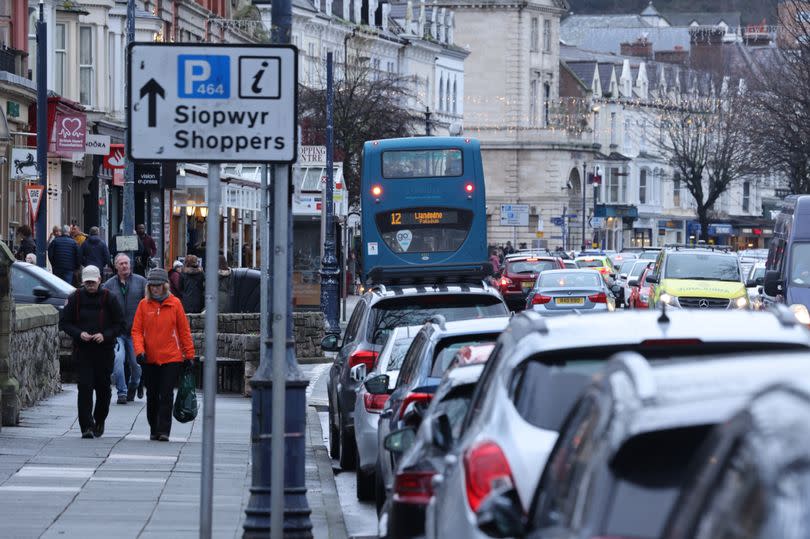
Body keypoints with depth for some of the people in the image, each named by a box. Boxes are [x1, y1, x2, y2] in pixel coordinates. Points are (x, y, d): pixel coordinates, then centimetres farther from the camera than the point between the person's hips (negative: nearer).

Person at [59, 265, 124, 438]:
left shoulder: (108, 299, -1)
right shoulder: (75, 298, 1)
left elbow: (120, 324, 2)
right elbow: (64, 322, 6)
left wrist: (105, 335, -14)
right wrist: (79, 333, -12)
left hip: (104, 350, 0)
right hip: (82, 350, 0)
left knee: (103, 388, 7)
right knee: (85, 387, -10)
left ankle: (99, 421, 29)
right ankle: (87, 426, -12)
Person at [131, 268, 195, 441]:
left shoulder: (175, 303, 0)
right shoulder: (143, 304, 3)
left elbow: (184, 330, 4)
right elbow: (137, 330, 2)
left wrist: (189, 354, 3)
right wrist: (139, 350, -12)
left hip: (171, 358, -2)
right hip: (149, 359, 2)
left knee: (166, 396, -7)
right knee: (152, 396, 10)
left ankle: (164, 430, -7)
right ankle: (154, 430, 21)